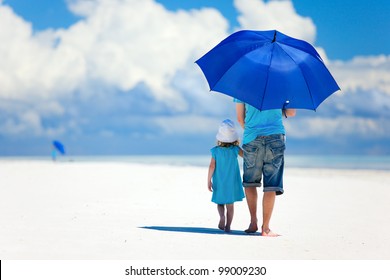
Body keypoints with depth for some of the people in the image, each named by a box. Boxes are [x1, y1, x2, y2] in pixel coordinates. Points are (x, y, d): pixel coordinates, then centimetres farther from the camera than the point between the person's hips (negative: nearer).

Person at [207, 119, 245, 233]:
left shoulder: (215, 151, -8)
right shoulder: (235, 150, -11)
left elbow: (212, 166, -8)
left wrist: (209, 181, -1)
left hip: (219, 183, 0)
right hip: (232, 183, 0)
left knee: (220, 203, 16)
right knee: (230, 205, 8)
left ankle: (222, 216, -11)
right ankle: (227, 226, 4)